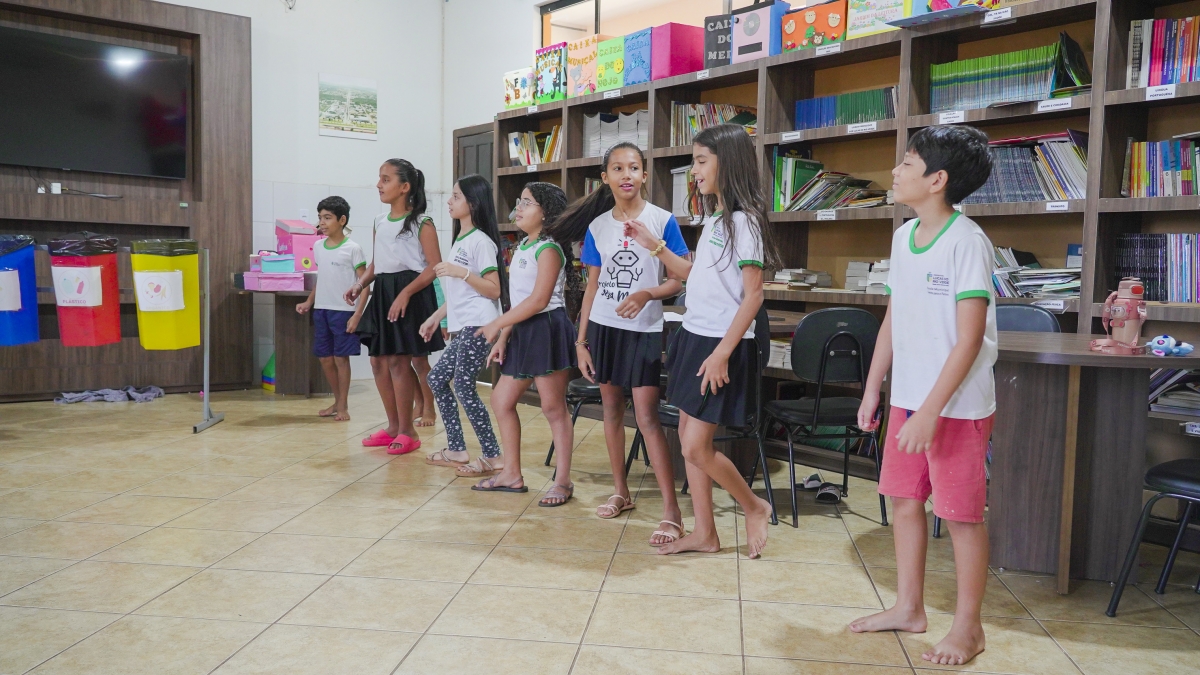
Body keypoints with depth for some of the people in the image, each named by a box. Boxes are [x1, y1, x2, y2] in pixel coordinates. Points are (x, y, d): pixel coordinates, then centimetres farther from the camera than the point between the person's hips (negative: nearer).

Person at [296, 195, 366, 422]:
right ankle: (337, 401, 25)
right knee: (325, 358, 10)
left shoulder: (352, 249, -8)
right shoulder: (318, 247, 10)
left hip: (344, 311, -6)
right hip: (321, 310, 6)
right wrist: (309, 303, 9)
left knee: (341, 358, 0)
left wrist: (357, 314, -16)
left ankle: (343, 406, 11)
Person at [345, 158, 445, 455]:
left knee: (398, 362, -7)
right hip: (382, 293, 8)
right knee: (378, 361, 8)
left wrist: (406, 293, -21)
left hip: (410, 295, -8)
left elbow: (434, 266, -12)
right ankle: (393, 426, 21)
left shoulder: (421, 222, -7)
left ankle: (407, 431, 5)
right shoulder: (380, 221, 14)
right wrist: (360, 284, 0)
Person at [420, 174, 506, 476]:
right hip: (462, 327, 10)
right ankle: (456, 449, 20)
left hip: (478, 327, -10)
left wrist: (462, 272, -23)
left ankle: (492, 457, -1)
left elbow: (494, 290, -15)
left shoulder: (481, 241, -10)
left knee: (463, 386, -9)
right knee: (437, 378, 12)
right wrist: (436, 316, 22)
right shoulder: (459, 240, 18)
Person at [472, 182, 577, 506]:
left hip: (547, 330, -10)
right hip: (523, 332, 10)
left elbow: (539, 300, -19)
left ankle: (563, 481, 8)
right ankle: (512, 475, 23)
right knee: (501, 400, 12)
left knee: (553, 407, -2)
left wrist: (497, 324, -14)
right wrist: (502, 338, 11)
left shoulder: (548, 249, -12)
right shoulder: (521, 248, 15)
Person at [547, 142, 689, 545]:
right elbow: (593, 286, 8)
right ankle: (621, 492, 26)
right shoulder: (597, 226, 4)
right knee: (612, 408, 11)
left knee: (647, 417, -10)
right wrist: (581, 339, 5)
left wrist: (647, 294, -25)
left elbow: (682, 279, -6)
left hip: (645, 330, -4)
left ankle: (672, 512, -6)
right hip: (603, 326, 4)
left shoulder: (662, 220, -7)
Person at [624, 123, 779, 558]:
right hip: (693, 336, 9)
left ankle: (754, 507, 18)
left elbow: (753, 295, -18)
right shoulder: (712, 219, 13)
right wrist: (654, 245, 15)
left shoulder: (743, 220, -14)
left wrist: (722, 352, -22)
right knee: (688, 437, 10)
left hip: (722, 345, -9)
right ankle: (704, 532, 21)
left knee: (696, 446, -7)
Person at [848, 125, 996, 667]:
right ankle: (909, 608, 31)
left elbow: (970, 339, -18)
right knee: (904, 499, 14)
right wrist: (873, 390, 13)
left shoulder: (966, 242, -16)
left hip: (957, 406, -7)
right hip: (907, 399, 7)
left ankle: (967, 627, 21)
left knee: (961, 514, 4)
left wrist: (931, 411, -21)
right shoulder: (903, 237, 7)